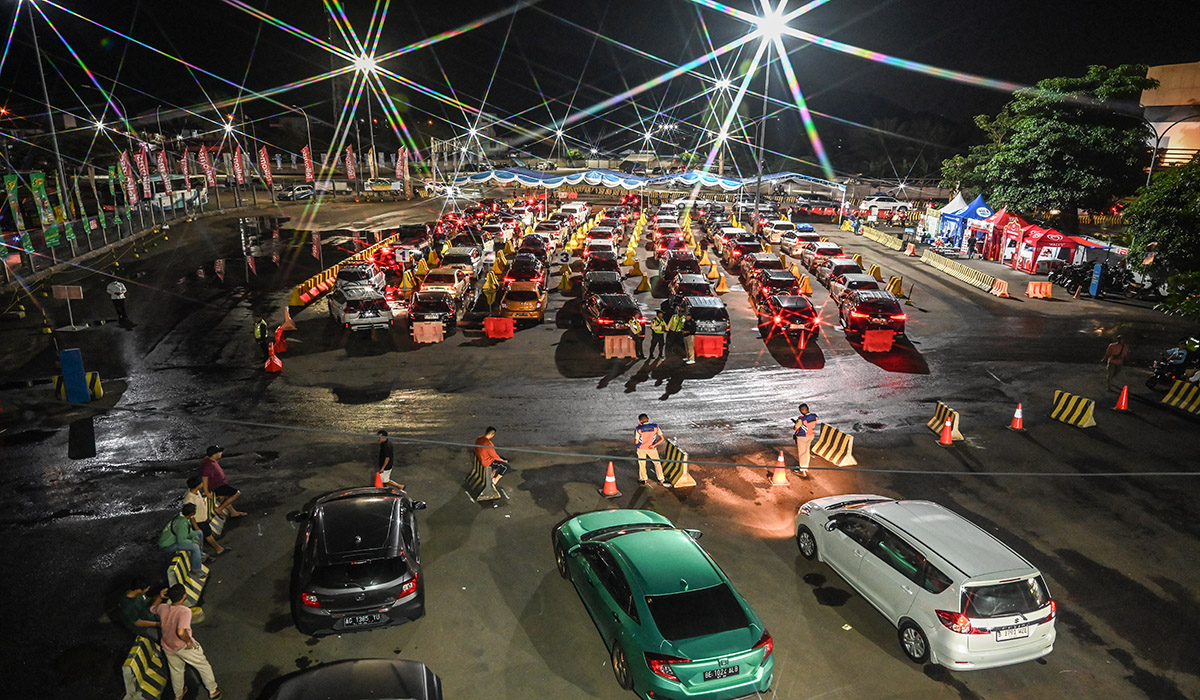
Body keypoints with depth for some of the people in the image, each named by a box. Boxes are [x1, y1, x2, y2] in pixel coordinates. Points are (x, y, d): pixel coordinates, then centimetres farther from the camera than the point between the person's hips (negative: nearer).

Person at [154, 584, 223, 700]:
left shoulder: (163, 608, -13)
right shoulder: (185, 611, -32)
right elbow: (181, 632, -42)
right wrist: (189, 641, -24)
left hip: (167, 647, 6)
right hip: (184, 647, -6)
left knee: (176, 671, 30)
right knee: (204, 666, 18)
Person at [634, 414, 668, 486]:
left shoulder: (639, 429, -15)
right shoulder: (655, 427, -9)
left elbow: (636, 442, -10)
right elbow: (662, 438, -10)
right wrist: (654, 445, -13)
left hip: (641, 449, 0)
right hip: (652, 448, 0)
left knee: (642, 464, 18)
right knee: (657, 463, 13)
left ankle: (643, 479, 27)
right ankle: (661, 480, 14)